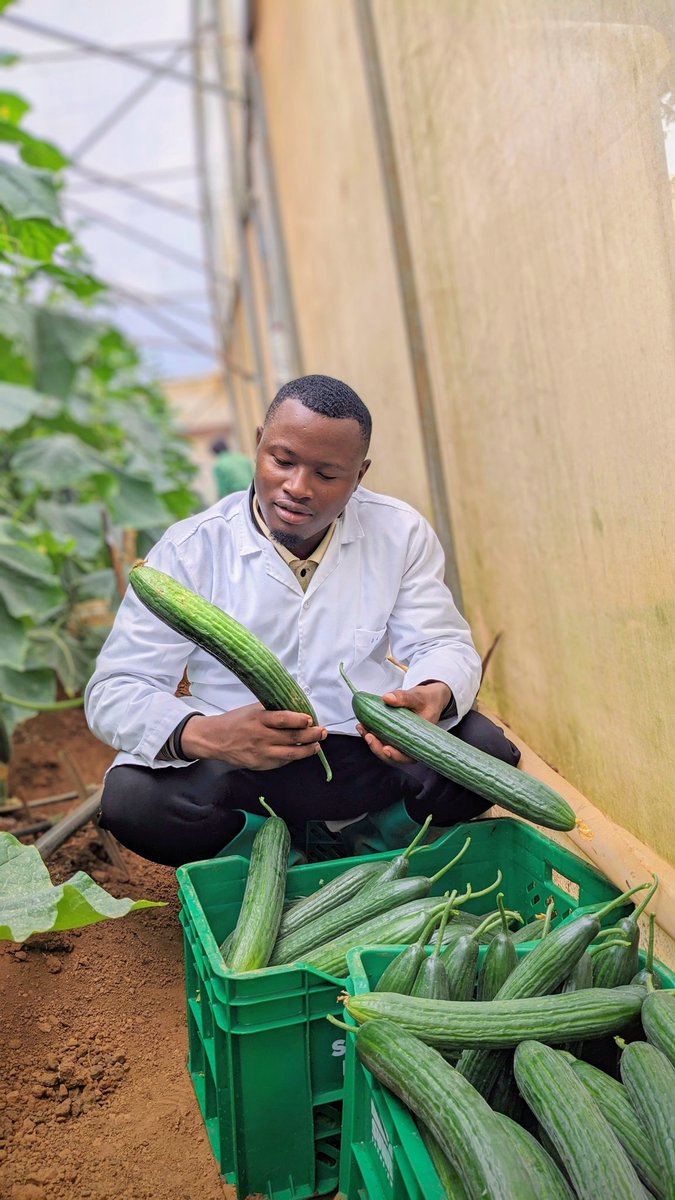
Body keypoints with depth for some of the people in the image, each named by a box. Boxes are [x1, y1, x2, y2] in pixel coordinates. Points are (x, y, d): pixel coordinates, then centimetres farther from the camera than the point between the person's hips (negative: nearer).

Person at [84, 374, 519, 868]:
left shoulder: (400, 533, -2)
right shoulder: (191, 549, -10)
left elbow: (443, 645, 0)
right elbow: (114, 692, -13)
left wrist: (433, 696, -27)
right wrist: (203, 734, -36)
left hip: (375, 760, 2)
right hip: (240, 776, -1)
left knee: (485, 749, -24)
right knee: (132, 798, -28)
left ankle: (372, 841, 4)